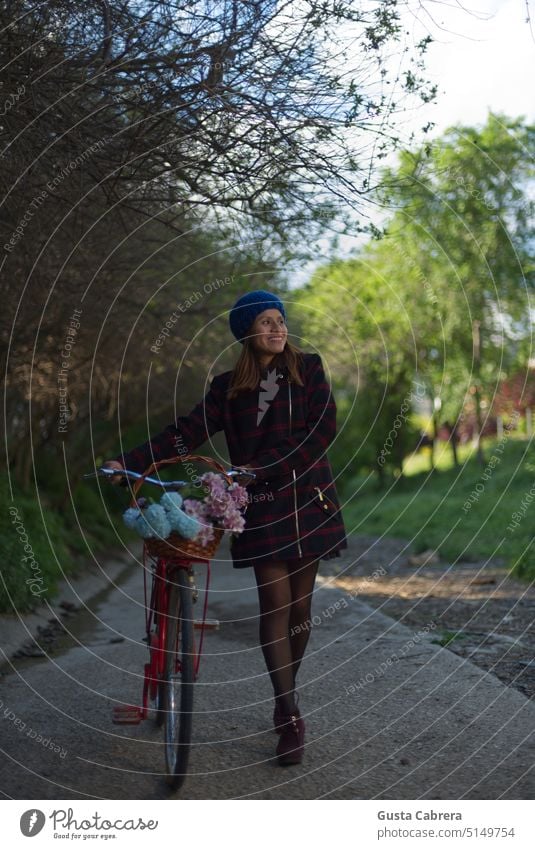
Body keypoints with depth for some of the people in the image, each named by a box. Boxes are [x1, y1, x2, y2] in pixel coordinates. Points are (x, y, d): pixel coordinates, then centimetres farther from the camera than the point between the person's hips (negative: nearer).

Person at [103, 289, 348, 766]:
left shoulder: (308, 369, 5)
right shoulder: (229, 387, 8)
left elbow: (323, 431, -5)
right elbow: (188, 432, 0)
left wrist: (263, 465, -12)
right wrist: (130, 463, -12)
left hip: (308, 499, 1)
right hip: (261, 505, 0)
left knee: (299, 603, 5)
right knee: (275, 603, -9)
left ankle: (287, 697, 24)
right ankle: (290, 716, -4)